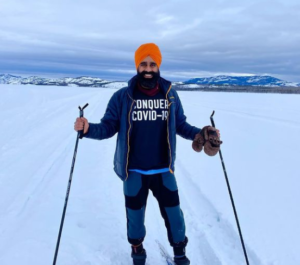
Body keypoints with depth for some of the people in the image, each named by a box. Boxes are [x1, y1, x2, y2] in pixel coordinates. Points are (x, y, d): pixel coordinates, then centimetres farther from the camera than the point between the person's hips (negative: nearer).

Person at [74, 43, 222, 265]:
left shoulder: (170, 95, -1)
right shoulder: (122, 96, -7)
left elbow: (181, 125, 8)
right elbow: (108, 127, -5)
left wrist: (200, 134, -6)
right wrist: (88, 128, -23)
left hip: (163, 170, 1)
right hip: (134, 171, -1)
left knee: (173, 214, 10)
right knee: (135, 215, 15)